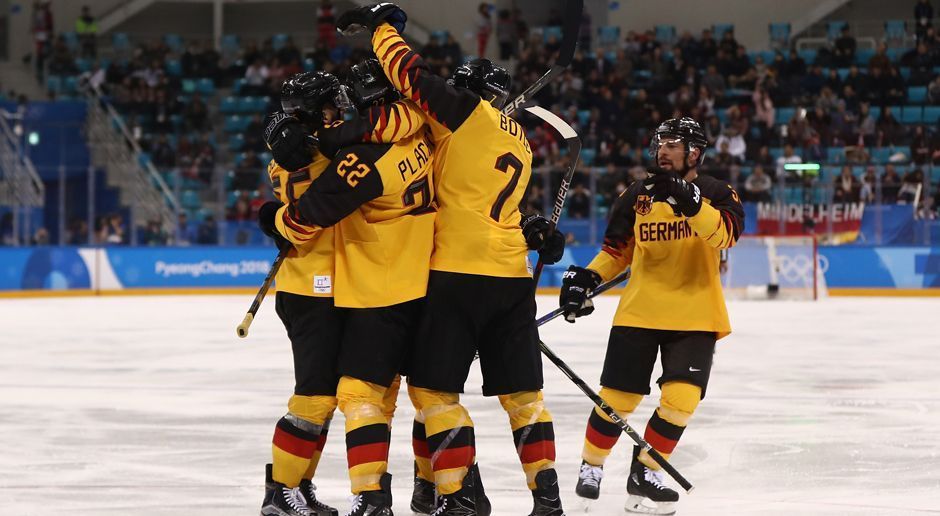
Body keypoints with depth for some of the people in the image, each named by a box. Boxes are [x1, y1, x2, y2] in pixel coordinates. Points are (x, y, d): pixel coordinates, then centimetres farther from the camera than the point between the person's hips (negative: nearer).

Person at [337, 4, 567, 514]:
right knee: (521, 389, 13)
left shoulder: (468, 110, -3)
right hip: (512, 275, 7)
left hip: (459, 273, -7)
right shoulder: (520, 143, 20)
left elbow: (412, 73, -4)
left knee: (434, 385, 0)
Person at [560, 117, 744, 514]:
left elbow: (725, 233, -22)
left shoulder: (716, 194, -1)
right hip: (639, 313, 1)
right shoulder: (637, 196, 7)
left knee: (681, 398, -12)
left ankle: (645, 472, 7)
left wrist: (690, 202, -36)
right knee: (618, 398, -2)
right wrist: (587, 278, -1)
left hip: (695, 316, -1)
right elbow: (617, 250, 15)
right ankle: (591, 466, 20)